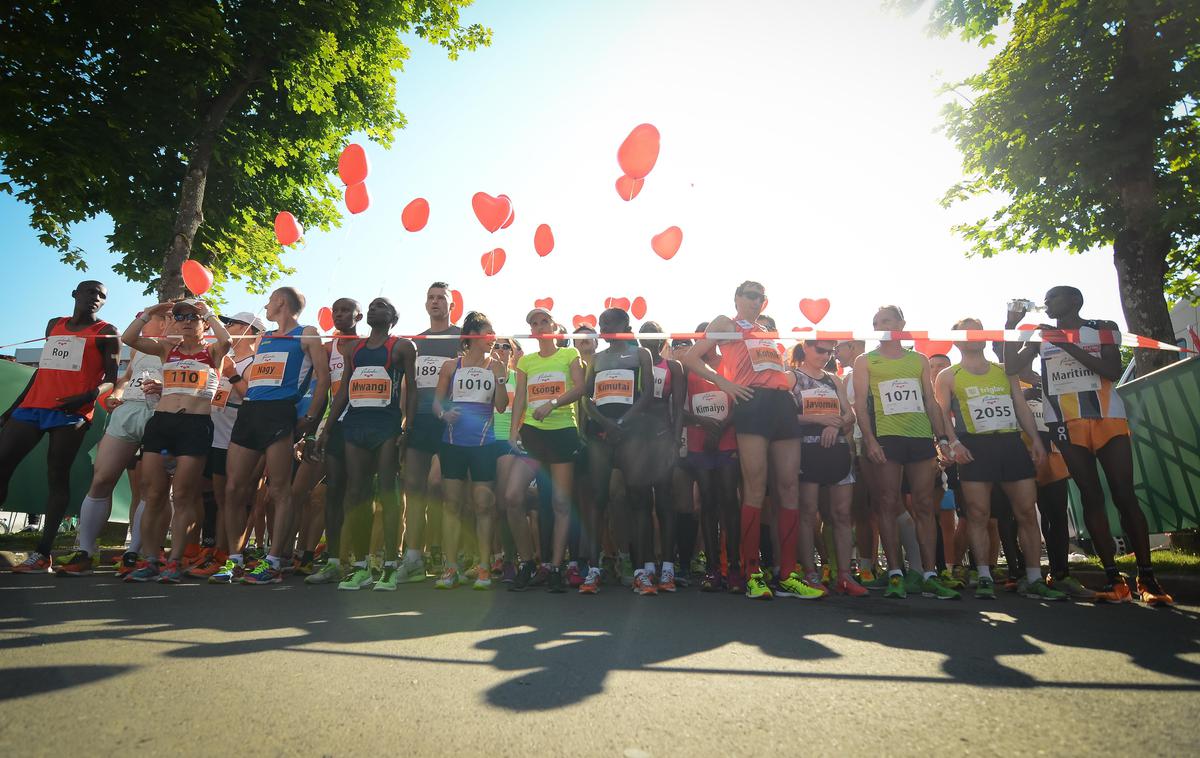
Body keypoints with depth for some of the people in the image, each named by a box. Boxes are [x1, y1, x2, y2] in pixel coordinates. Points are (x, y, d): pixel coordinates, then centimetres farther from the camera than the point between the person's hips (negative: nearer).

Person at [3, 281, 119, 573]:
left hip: (71, 412, -6)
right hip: (32, 406, 6)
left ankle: (42, 553, -8)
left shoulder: (106, 331, 6)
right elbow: (43, 368, 25)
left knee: (57, 476, -6)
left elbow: (111, 378, -2)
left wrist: (88, 396, -22)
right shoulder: (54, 325, 22)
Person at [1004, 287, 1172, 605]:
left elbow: (1113, 371, -6)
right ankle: (1113, 578, -1)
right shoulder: (1042, 336, 14)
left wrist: (1068, 345, -13)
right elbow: (1011, 367, 4)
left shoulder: (1103, 328, 8)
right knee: (1091, 497, -2)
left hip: (1108, 418, -1)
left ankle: (1147, 578, -2)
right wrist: (1011, 325, 0)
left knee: (1125, 496, -7)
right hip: (1066, 424, 1)